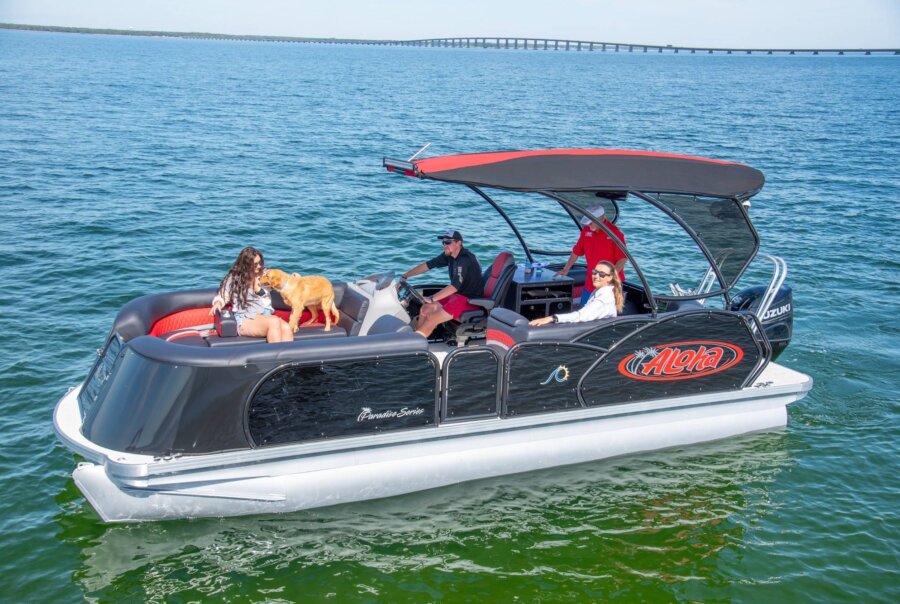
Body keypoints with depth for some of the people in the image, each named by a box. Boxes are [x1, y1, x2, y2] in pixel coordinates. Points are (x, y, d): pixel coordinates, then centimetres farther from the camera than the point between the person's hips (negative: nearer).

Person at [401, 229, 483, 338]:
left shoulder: (465, 259, -23)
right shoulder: (449, 255, 4)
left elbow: (455, 286, -31)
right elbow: (428, 265, 6)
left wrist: (432, 299, -35)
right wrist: (405, 276, 0)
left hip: (470, 300, -9)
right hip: (457, 294, 9)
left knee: (432, 318, -19)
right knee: (425, 309, -1)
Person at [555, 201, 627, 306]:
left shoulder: (614, 232, -14)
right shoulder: (586, 231, 3)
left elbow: (623, 258, -15)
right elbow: (576, 252, 12)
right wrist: (566, 269, 8)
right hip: (590, 283, 6)